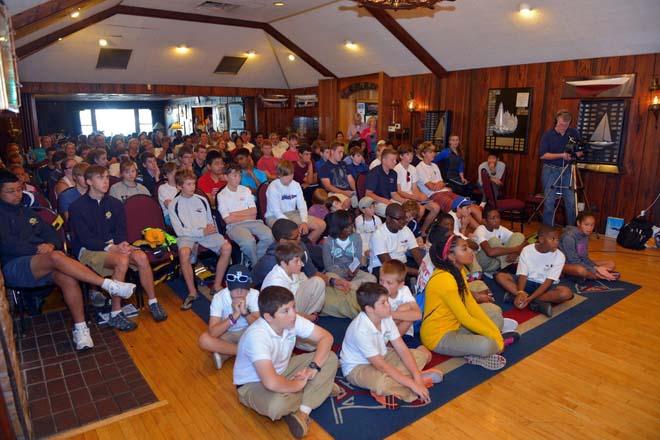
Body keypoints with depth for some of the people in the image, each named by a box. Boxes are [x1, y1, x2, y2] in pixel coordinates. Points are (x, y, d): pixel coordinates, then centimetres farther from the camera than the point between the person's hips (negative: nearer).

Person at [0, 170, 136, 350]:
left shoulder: (27, 212, 24)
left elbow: (51, 233, 18)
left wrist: (51, 245, -4)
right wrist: (37, 249, -12)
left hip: (40, 263, 6)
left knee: (69, 279, -28)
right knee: (56, 257, -36)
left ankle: (80, 328, -25)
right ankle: (108, 284, -37)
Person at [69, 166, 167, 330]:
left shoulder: (114, 203, 8)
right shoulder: (77, 207, -7)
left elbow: (120, 230, 7)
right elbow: (85, 239, -14)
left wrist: (122, 244, -17)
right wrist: (111, 247, -27)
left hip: (113, 245, 5)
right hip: (87, 250, -4)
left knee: (142, 256, -26)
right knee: (122, 260, -35)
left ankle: (153, 303, -12)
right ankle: (115, 315, -26)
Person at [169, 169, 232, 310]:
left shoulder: (202, 200, 14)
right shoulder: (174, 205, 4)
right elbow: (179, 230, -4)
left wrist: (211, 229, -4)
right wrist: (202, 232, -12)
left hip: (206, 233, 3)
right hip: (186, 235, -3)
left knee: (227, 247, -24)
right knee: (184, 253, -37)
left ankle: (217, 285, -10)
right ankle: (192, 292, -22)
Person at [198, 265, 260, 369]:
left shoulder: (254, 294, -20)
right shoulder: (219, 297, -22)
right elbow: (212, 333, -29)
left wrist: (245, 312, -39)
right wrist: (234, 315, -39)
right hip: (227, 335, 0)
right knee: (204, 339, -30)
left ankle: (224, 355, -18)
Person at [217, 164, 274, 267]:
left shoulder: (246, 190, 18)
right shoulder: (222, 195, 5)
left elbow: (254, 211, 8)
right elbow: (228, 219, -4)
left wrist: (235, 213, -2)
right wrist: (247, 215, 1)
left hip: (251, 222, 4)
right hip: (234, 225, -4)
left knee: (269, 236, -26)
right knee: (248, 241, -36)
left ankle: (252, 260, -4)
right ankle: (257, 264, -6)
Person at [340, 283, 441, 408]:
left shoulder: (386, 318, -12)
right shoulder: (360, 330, -33)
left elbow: (402, 349, -10)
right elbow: (382, 366, -32)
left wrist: (417, 378, -21)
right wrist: (413, 384, -31)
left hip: (381, 357, 8)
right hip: (357, 367, -8)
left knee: (424, 353, 2)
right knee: (382, 383, -41)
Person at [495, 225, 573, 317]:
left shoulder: (559, 256, -14)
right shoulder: (527, 250, -11)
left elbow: (548, 282, -19)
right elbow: (523, 275, -14)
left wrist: (529, 298, -30)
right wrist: (520, 292, -35)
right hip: (528, 282, 1)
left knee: (566, 293, -32)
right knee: (500, 276, -21)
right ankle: (538, 303, -29)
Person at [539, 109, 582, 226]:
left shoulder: (573, 133, 4)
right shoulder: (548, 135, -4)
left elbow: (581, 151, 11)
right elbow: (542, 155, -9)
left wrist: (576, 154, -13)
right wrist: (561, 155, -19)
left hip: (567, 170, 3)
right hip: (550, 170, -2)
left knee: (571, 201, 0)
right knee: (549, 201, -3)